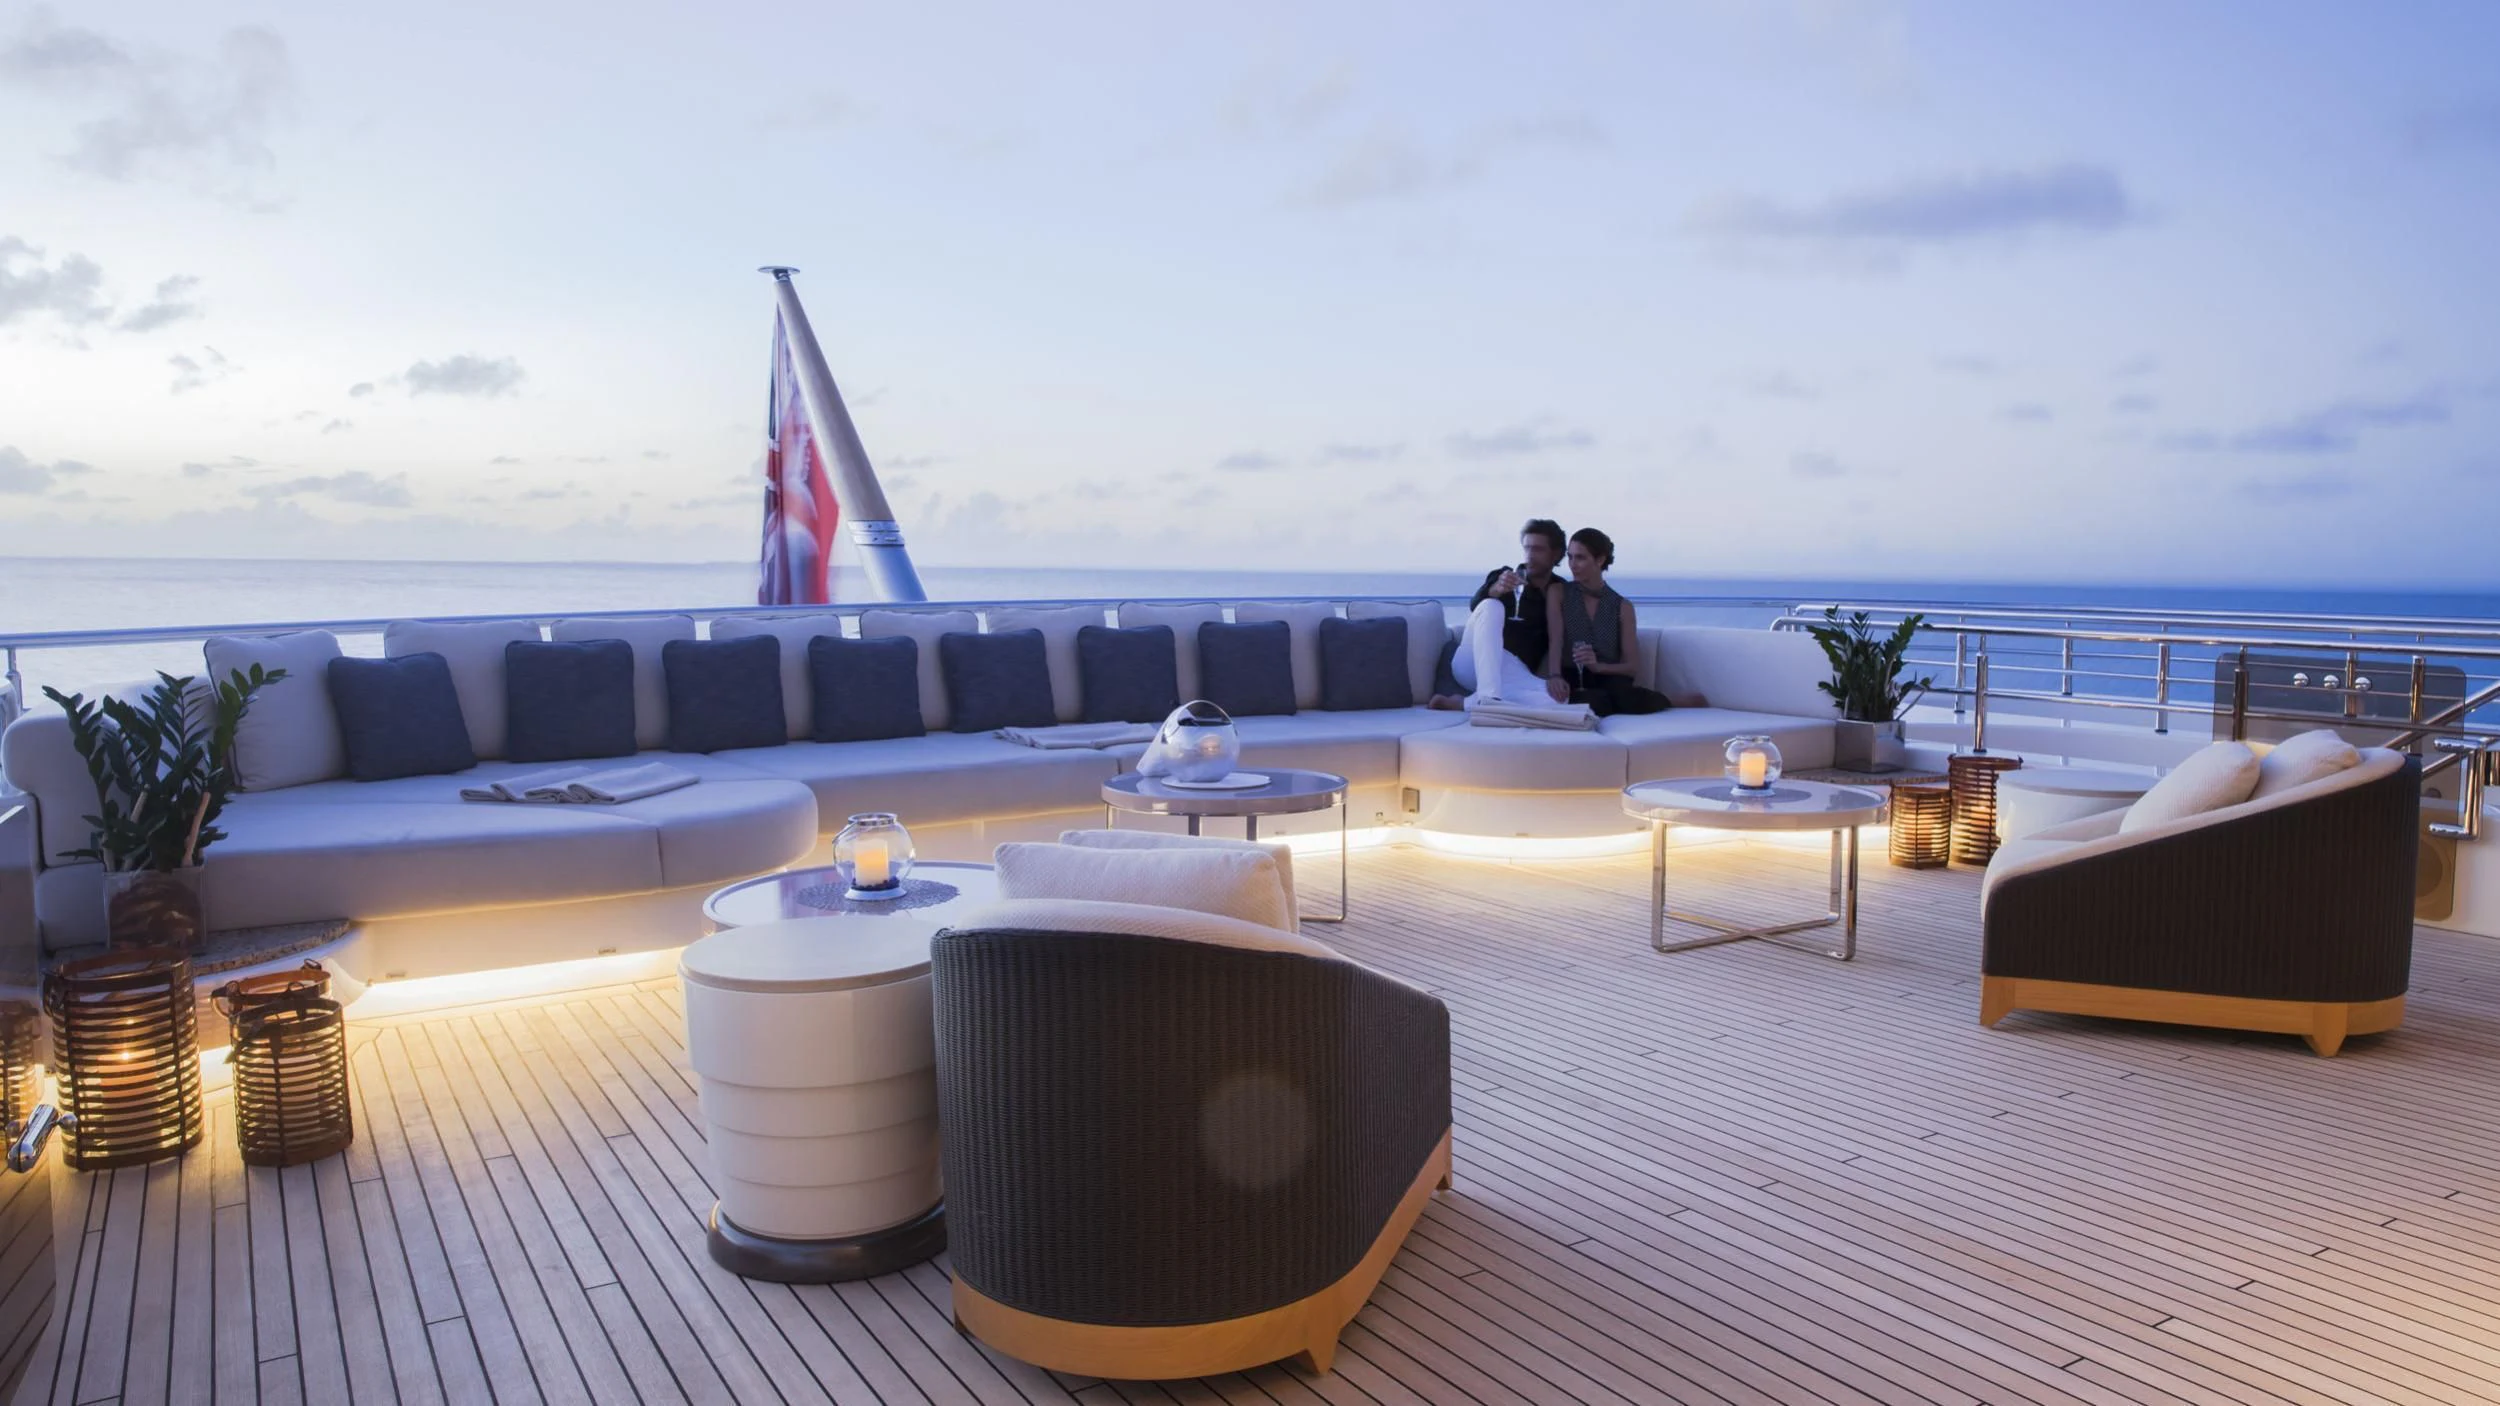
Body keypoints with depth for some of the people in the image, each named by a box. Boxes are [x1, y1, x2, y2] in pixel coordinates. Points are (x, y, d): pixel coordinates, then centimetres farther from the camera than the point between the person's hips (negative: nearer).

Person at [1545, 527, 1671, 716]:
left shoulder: (1622, 607, 12)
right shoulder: (1558, 594, 10)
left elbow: (1633, 665, 4)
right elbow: (1555, 641, -6)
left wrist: (1598, 666, -17)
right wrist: (1556, 677, -27)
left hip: (1609, 681, 1)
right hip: (1573, 681, -1)